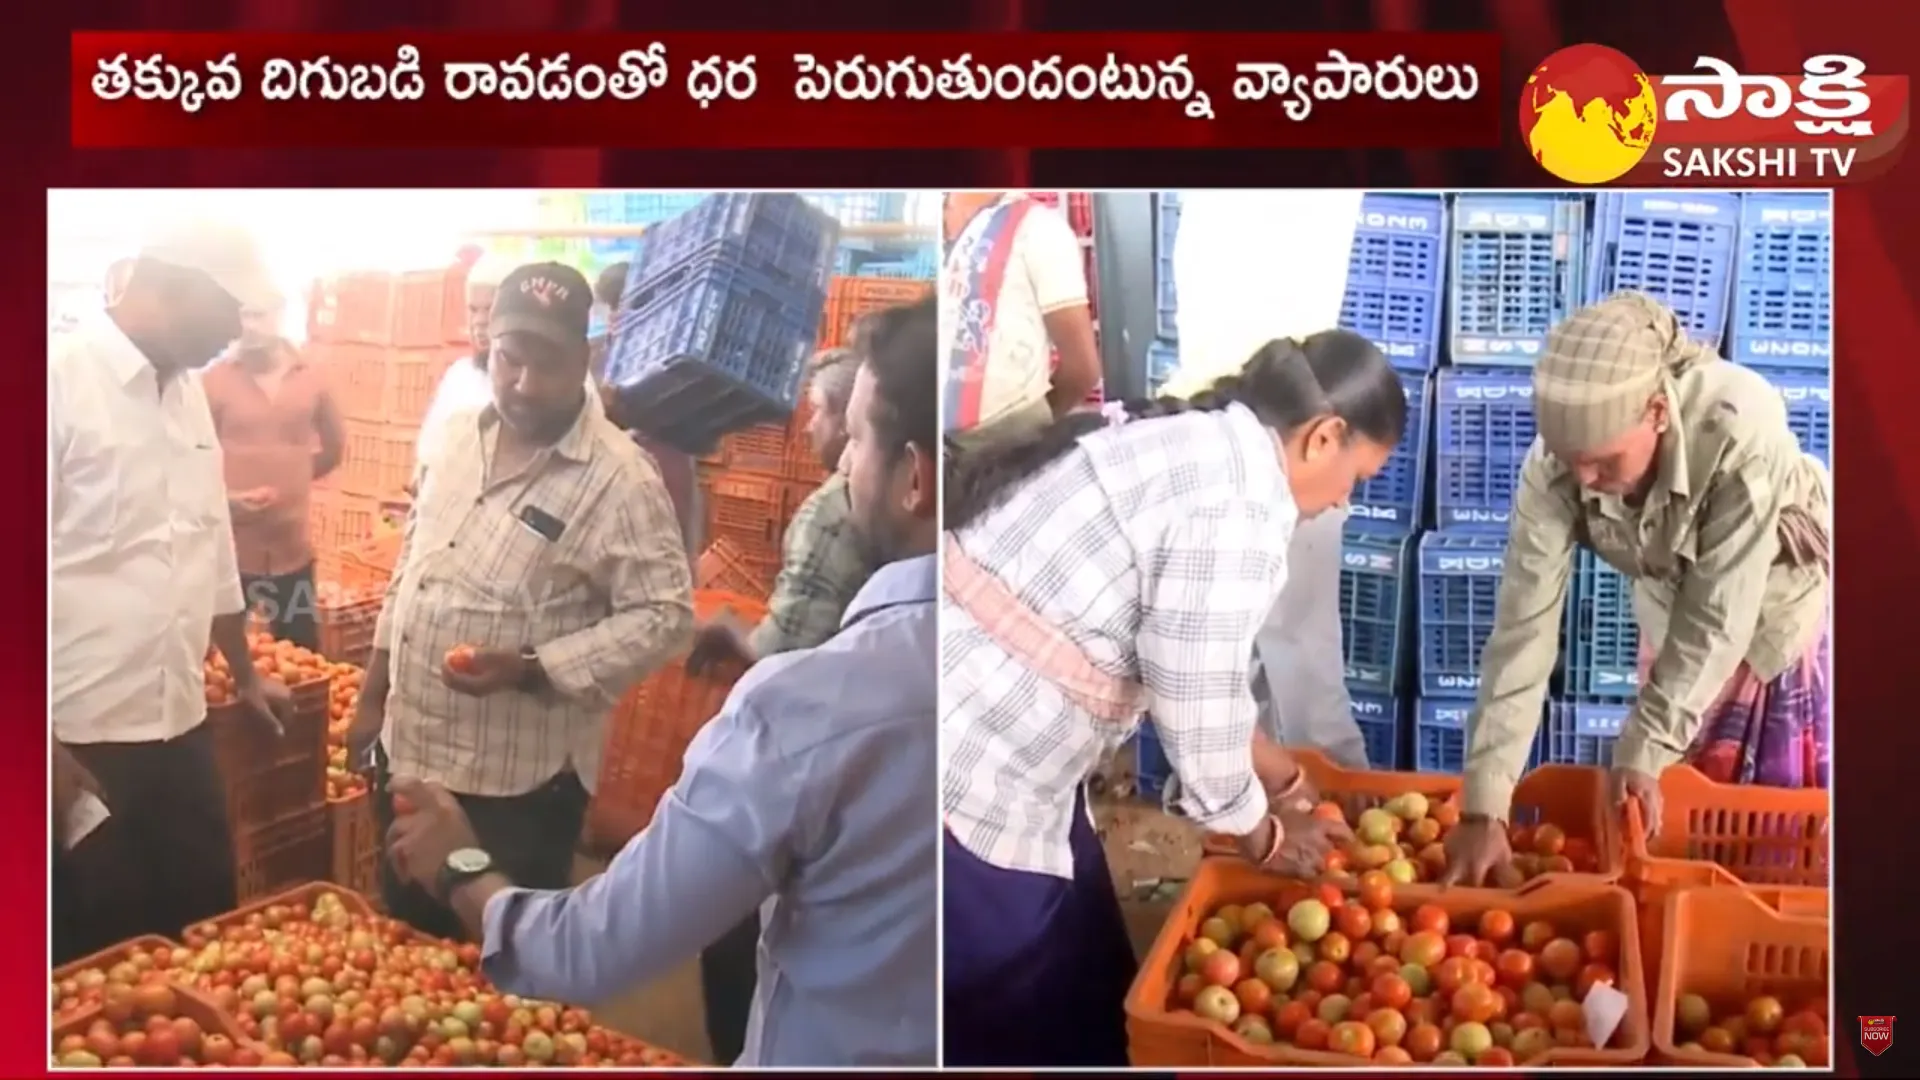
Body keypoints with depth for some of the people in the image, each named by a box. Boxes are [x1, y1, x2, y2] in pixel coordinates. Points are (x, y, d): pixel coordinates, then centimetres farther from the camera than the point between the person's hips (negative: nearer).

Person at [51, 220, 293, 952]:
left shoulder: (187, 391, 10)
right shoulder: (62, 382, -13)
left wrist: (245, 677, 26)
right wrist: (46, 742, -16)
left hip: (179, 725, 7)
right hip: (81, 736, -7)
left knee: (205, 924, 14)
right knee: (95, 950, 6)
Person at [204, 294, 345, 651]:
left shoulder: (311, 378, 4)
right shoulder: (216, 379, -4)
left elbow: (334, 447, 20)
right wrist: (225, 497, -15)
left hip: (292, 552, 2)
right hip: (229, 551, -2)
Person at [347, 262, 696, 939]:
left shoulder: (618, 479, -17)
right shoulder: (457, 437, 5)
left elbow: (664, 616, -18)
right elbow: (410, 570, 14)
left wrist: (530, 669, -27)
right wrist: (373, 697, 15)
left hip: (519, 785, -6)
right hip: (411, 757, 7)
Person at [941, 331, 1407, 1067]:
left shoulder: (1190, 442, 11)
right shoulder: (1239, 507, -20)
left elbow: (1191, 666, 19)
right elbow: (1196, 703, -14)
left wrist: (1284, 781, 25)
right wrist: (1264, 835, 4)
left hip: (991, 742, 10)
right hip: (969, 776, -10)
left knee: (1089, 993, 22)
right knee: (1038, 1030, 9)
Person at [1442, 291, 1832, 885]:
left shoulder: (1740, 428, -40)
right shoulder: (1554, 465, -30)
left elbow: (1720, 614, -32)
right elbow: (1524, 624, -30)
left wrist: (1643, 749, -30)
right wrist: (1483, 807, -32)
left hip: (1787, 598, -3)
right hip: (1677, 606, 3)